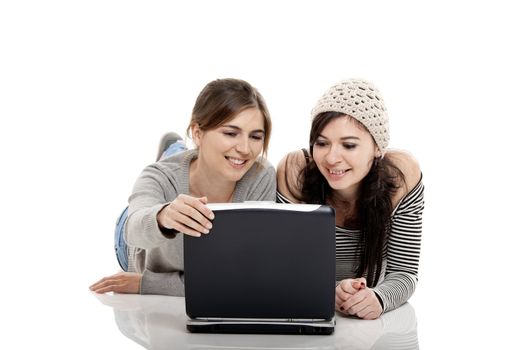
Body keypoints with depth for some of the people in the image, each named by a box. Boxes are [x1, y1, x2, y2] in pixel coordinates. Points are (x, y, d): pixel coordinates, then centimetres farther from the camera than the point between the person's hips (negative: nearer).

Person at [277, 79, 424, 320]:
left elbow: (403, 272, -13)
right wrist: (330, 294, -35)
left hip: (372, 318, 1)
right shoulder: (294, 173, -21)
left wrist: (378, 299, -34)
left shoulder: (401, 174, -18)